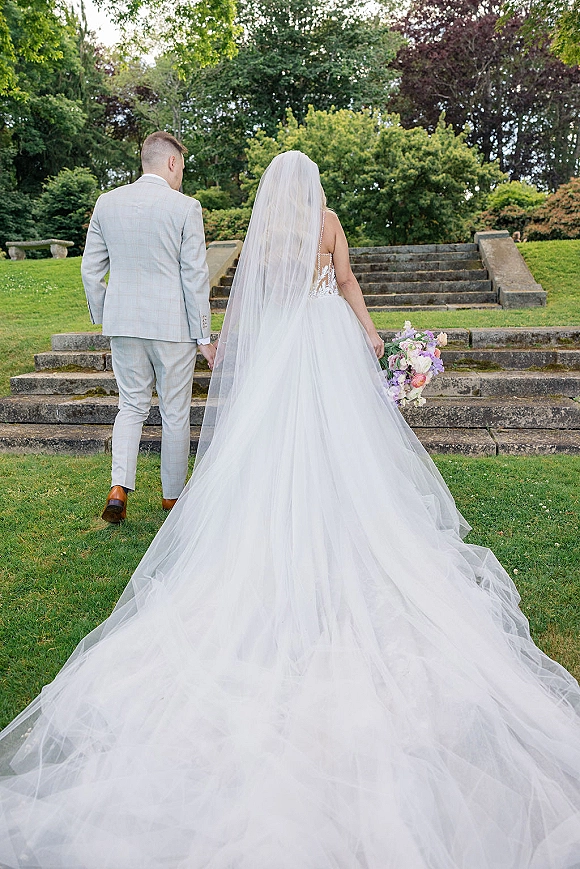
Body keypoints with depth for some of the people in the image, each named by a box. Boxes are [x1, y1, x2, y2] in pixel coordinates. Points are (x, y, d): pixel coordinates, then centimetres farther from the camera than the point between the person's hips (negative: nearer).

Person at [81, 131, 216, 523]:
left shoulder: (107, 202, 5)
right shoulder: (186, 207, -8)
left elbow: (91, 268, 8)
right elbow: (195, 276, -10)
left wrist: (102, 317, 19)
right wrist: (203, 335, -4)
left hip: (123, 323, 4)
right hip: (173, 325, -4)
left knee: (131, 406, 17)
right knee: (175, 413, 10)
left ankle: (120, 487, 2)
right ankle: (173, 496, 23)